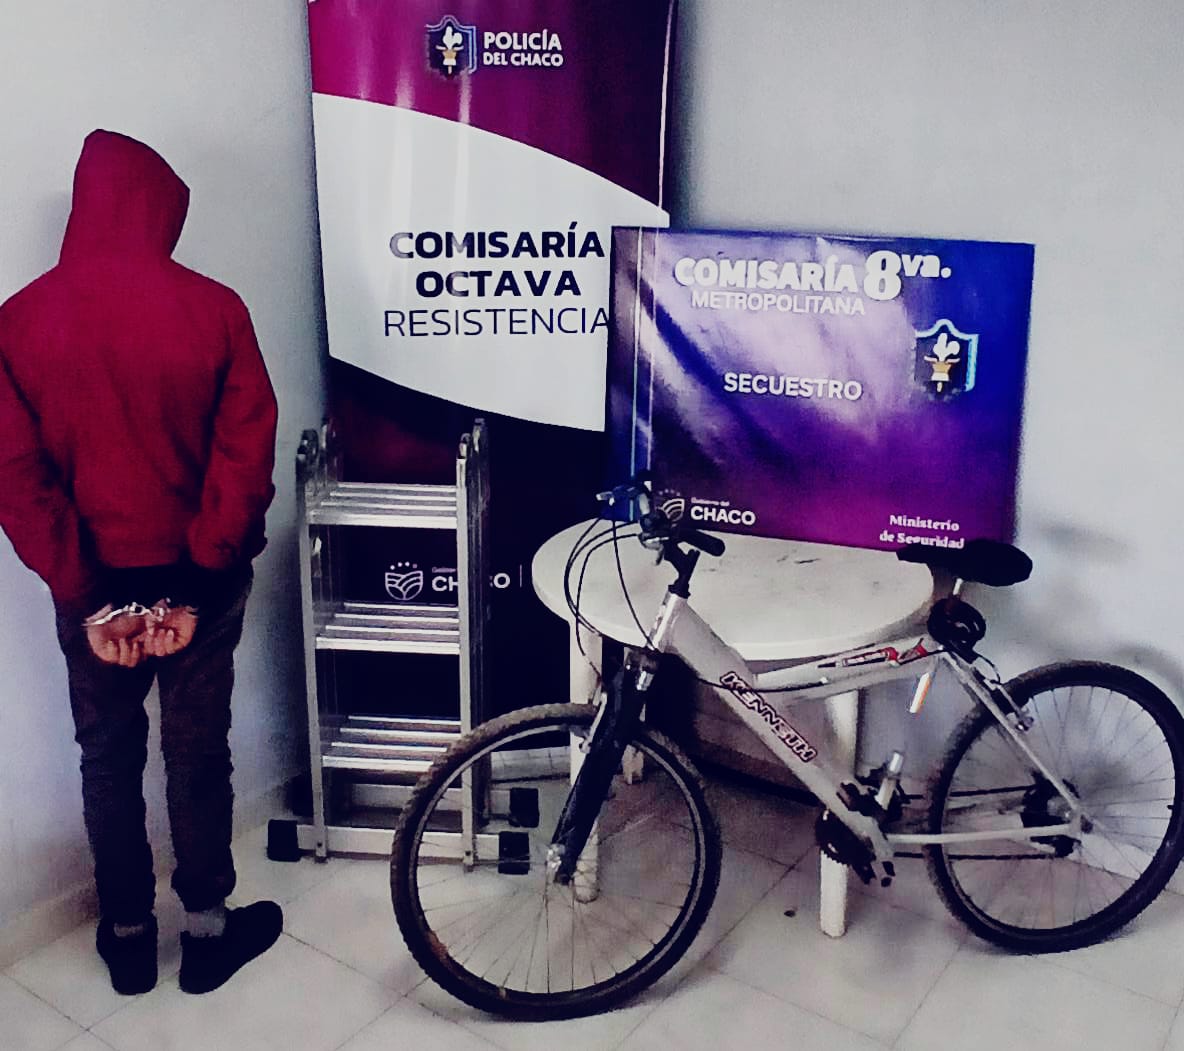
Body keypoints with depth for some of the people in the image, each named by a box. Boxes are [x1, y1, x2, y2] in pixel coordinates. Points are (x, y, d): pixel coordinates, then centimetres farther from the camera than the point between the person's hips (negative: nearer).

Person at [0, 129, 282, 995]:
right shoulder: (213, 309, -12)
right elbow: (246, 460, -15)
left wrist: (87, 597, -10)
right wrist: (195, 583, -12)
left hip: (92, 587, 2)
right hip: (200, 580, -1)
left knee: (109, 759, 18)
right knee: (198, 753, 15)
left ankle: (128, 938, 33)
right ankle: (209, 931, 30)